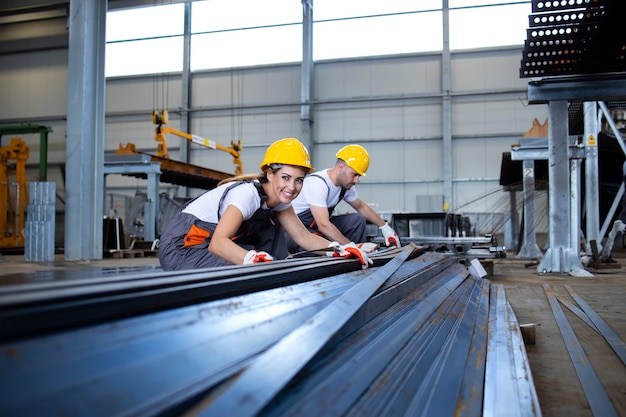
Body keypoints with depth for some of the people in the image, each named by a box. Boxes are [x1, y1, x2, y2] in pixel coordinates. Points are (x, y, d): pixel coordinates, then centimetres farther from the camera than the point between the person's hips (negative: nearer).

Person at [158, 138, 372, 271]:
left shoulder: (278, 198, -2)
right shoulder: (248, 193, -27)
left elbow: (303, 236, -1)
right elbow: (218, 242, -39)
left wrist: (339, 250, -17)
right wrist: (253, 259, -57)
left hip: (208, 242, 8)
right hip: (181, 247, -8)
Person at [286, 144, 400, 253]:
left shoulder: (346, 184, -3)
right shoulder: (317, 183, -28)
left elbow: (361, 207, 16)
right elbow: (323, 225, -34)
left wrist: (385, 227, 11)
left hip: (316, 226, 8)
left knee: (357, 220, -6)